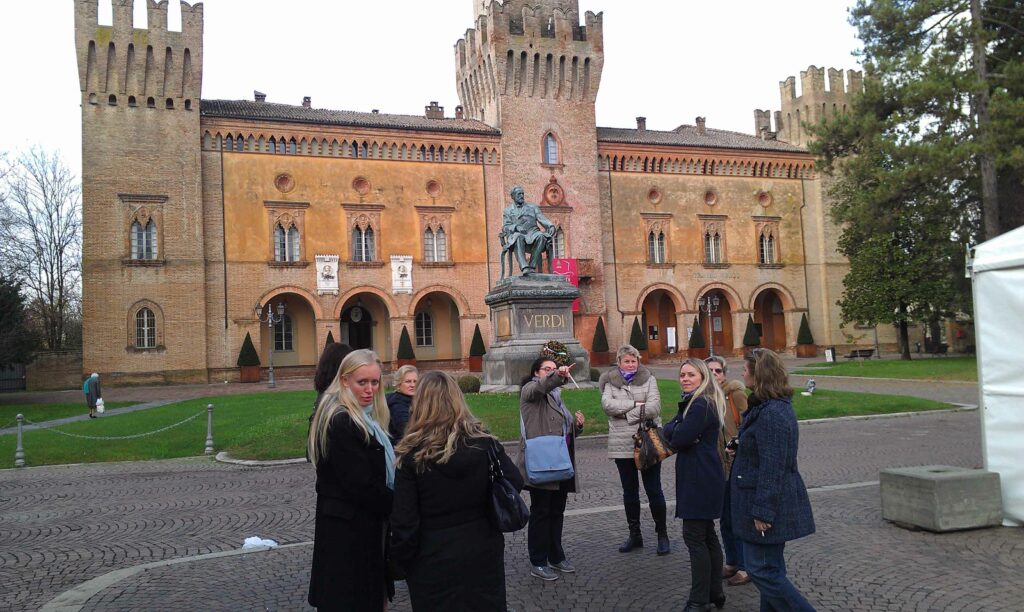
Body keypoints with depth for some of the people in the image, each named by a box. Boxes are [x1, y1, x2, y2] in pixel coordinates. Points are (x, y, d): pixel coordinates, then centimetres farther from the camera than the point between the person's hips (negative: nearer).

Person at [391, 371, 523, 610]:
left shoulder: (411, 455, -15)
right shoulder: (484, 442, -7)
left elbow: (403, 519, -14)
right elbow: (515, 483, -2)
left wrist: (403, 559, -1)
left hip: (434, 559, -2)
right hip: (483, 551, 3)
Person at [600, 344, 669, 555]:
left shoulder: (648, 379, 2)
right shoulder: (610, 382, 6)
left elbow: (654, 407, -11)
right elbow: (607, 404, -13)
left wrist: (624, 413, -13)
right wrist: (637, 405, -15)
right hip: (621, 445, 2)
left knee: (654, 490, 3)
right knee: (629, 491, 13)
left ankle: (662, 535, 17)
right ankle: (634, 535, 25)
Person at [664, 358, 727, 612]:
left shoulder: (700, 405, -17)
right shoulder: (692, 402, 15)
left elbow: (680, 439, -23)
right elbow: (668, 430, 6)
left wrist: (676, 431, -4)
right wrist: (678, 429, -14)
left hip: (699, 479, -10)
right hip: (701, 477, 10)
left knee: (694, 537, -5)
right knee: (707, 535, 15)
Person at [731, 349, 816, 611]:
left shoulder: (771, 414, -23)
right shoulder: (778, 406, 10)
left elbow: (771, 468, -24)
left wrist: (762, 511, -22)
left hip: (770, 502, -11)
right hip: (776, 503, 11)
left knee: (761, 568, -3)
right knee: (770, 567, 17)